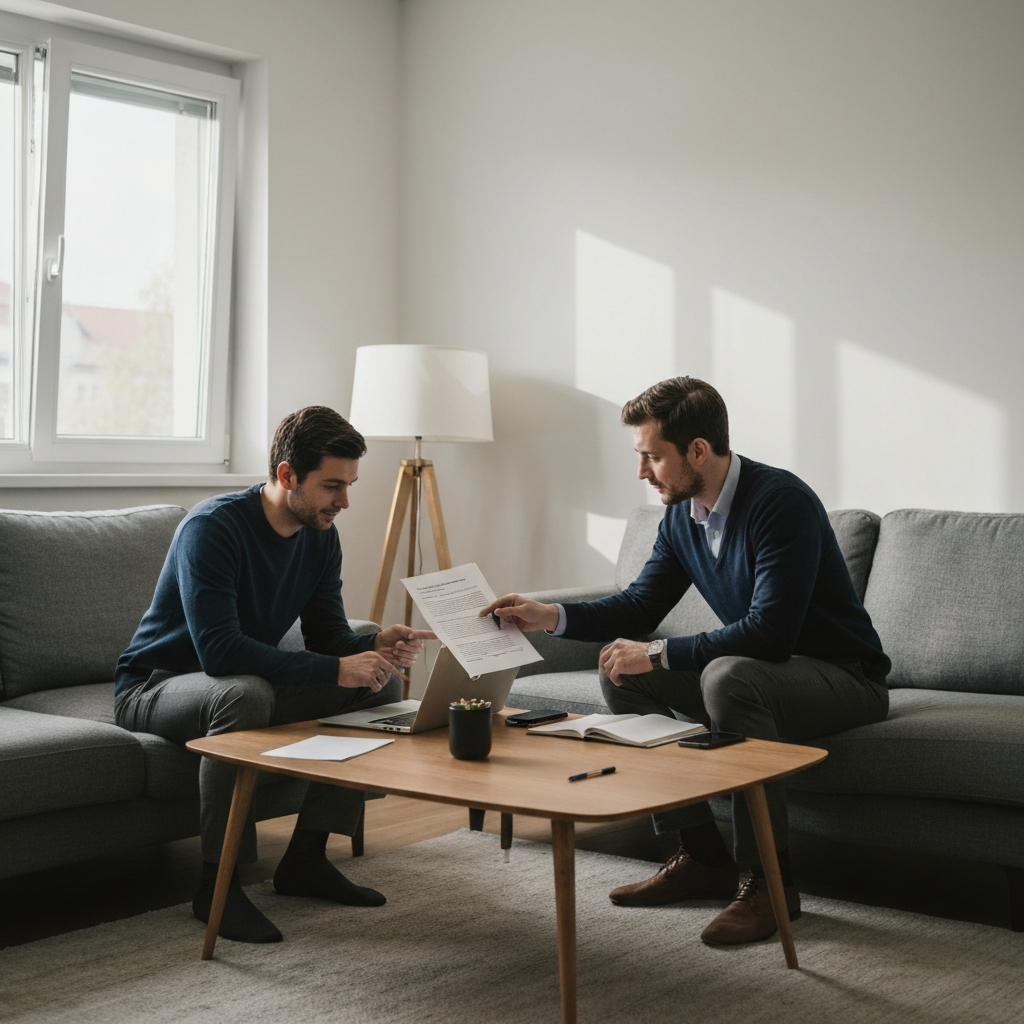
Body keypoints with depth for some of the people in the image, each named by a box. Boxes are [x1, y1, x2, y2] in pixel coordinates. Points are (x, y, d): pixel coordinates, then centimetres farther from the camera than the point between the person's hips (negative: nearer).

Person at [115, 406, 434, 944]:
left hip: (251, 681, 8)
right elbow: (219, 651, -36)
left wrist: (374, 647, -24)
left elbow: (328, 636, 1)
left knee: (380, 687, -7)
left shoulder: (320, 535, -2)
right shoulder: (212, 527, -26)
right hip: (154, 687, -7)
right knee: (245, 693, -40)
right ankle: (217, 883, -26)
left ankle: (305, 858, -4)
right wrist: (336, 670, -39)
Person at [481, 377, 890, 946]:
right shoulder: (682, 516, 1)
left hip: (844, 677, -8)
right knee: (622, 673, -2)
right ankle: (703, 858, 2)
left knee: (729, 675, -37)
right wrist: (551, 616, -5)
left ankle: (769, 879, -23)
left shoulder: (781, 503, -25)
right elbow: (641, 605, 10)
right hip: (757, 669, 9)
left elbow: (769, 633, -33)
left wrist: (657, 655, -27)